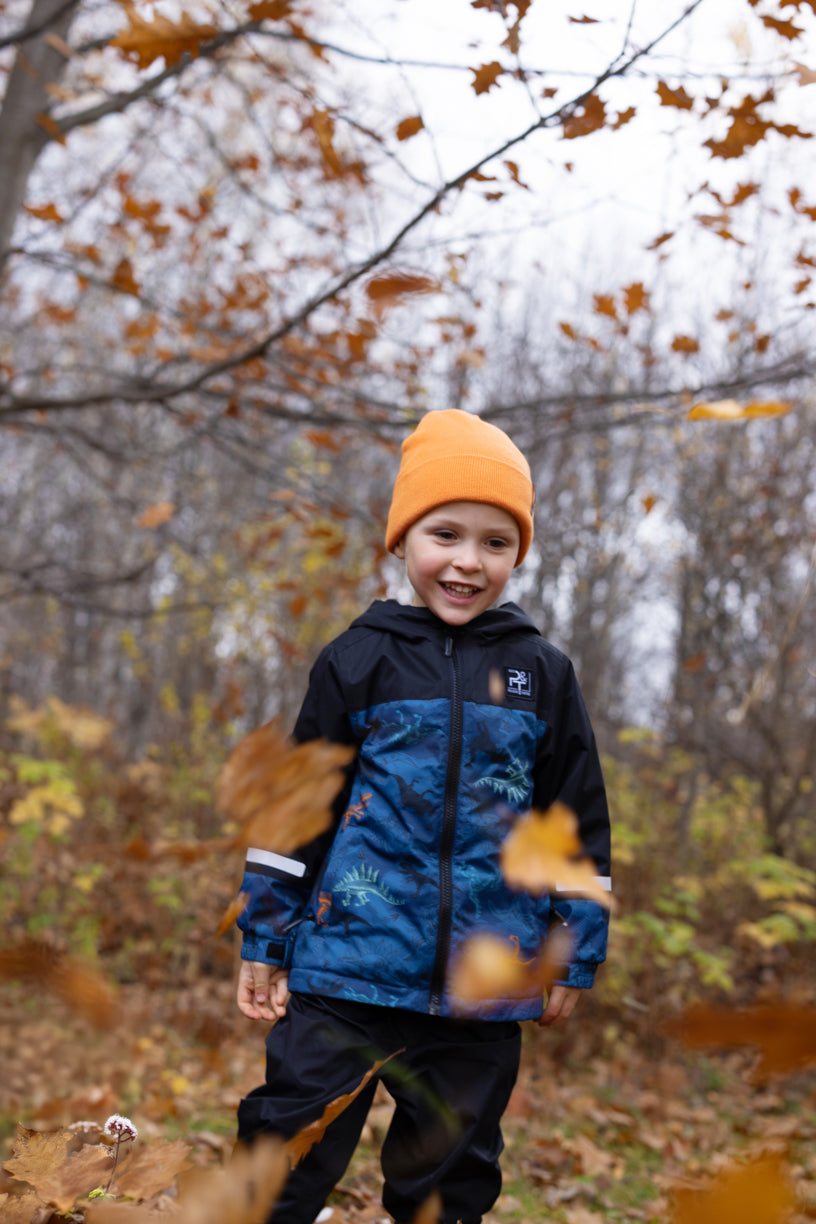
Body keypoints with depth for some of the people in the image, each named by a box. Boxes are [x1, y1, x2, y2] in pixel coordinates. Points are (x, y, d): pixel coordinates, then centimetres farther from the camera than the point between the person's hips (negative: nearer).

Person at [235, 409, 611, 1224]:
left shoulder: (543, 675, 5)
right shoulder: (358, 660, 1)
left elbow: (579, 822, 10)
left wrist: (575, 956, 10)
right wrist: (264, 940, 5)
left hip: (483, 986, 2)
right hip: (347, 965, -1)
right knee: (290, 1158, 1)